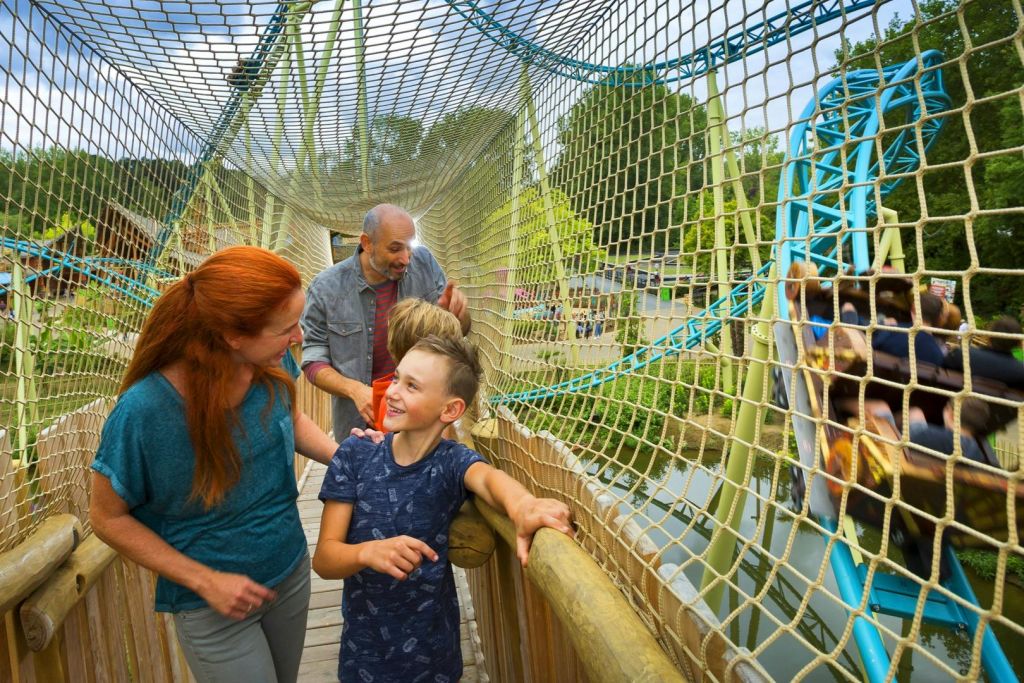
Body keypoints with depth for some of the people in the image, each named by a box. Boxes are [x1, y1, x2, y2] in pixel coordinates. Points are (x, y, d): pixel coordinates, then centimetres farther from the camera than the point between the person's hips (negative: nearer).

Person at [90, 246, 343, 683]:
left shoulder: (271, 366, -17)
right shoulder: (144, 411, -29)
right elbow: (109, 518, -13)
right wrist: (206, 581, -17)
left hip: (291, 571, 5)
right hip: (213, 606, -5)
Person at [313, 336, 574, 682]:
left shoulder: (452, 461, -16)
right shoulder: (355, 455, -12)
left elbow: (487, 476, -40)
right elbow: (324, 558, -15)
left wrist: (520, 504, -63)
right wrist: (368, 552, -37)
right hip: (363, 647, 1)